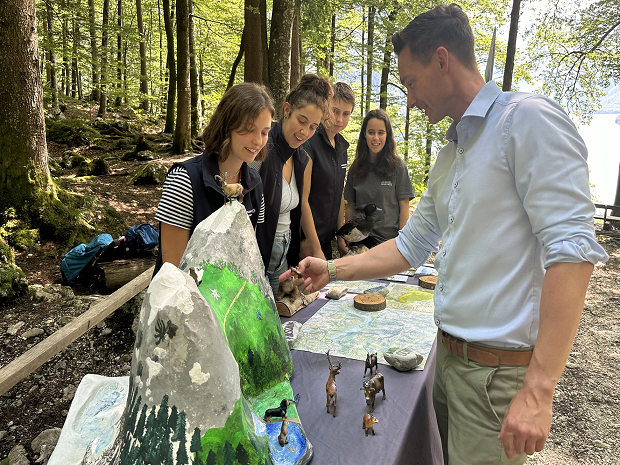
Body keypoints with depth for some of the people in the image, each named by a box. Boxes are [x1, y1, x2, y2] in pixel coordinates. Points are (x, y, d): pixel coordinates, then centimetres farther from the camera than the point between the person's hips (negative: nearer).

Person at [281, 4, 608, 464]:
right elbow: (412, 245, 18)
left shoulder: (528, 119, -14)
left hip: (500, 370, -8)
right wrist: (332, 270, 12)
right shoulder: (449, 156, 14)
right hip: (448, 356, 8)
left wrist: (538, 391, -25)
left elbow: (572, 247, -22)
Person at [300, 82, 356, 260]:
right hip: (306, 240, -7)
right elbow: (302, 200, -18)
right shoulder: (309, 142, -15)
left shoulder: (342, 147, 10)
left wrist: (341, 237, 12)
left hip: (326, 239, 8)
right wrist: (315, 249, -18)